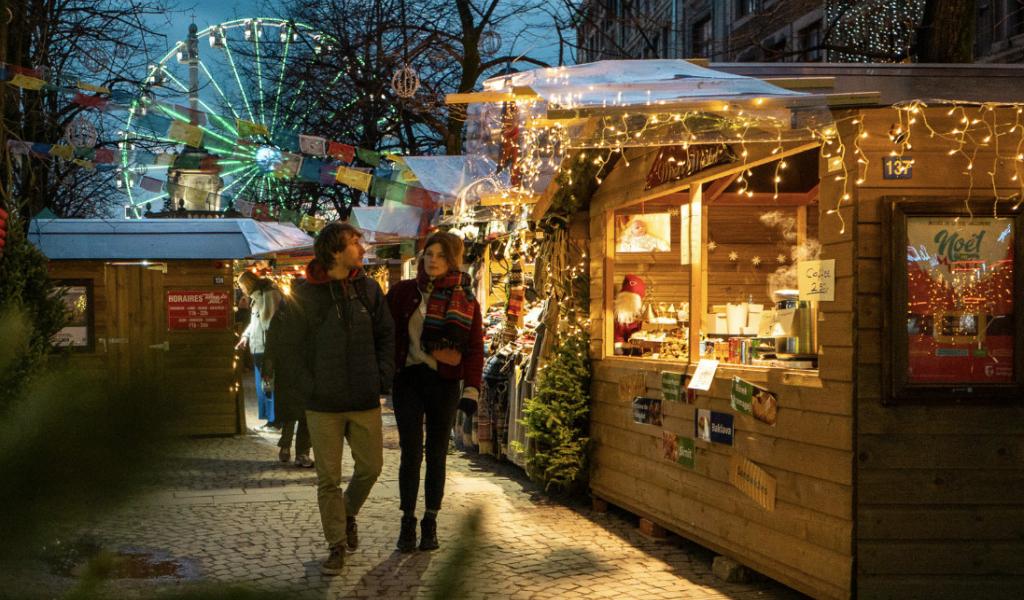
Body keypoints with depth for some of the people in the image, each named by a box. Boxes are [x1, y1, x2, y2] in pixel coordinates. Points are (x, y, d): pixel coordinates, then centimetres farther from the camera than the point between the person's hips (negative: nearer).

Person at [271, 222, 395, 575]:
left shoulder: (368, 289, 2)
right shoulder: (304, 296, -8)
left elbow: (386, 335, 11)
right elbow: (287, 348, -4)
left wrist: (383, 377, 1)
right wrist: (310, 388, -9)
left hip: (365, 400, 3)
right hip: (324, 405, -3)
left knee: (370, 466, 9)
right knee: (328, 478, 3)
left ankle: (348, 513, 38)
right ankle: (337, 546, 16)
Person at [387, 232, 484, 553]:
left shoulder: (465, 299, 2)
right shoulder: (403, 292, 1)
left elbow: (475, 348, 0)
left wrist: (471, 389, -9)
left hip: (445, 383, 1)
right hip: (409, 378, -1)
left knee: (436, 454, 8)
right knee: (411, 453, -4)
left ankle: (430, 522, 18)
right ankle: (408, 522, 6)